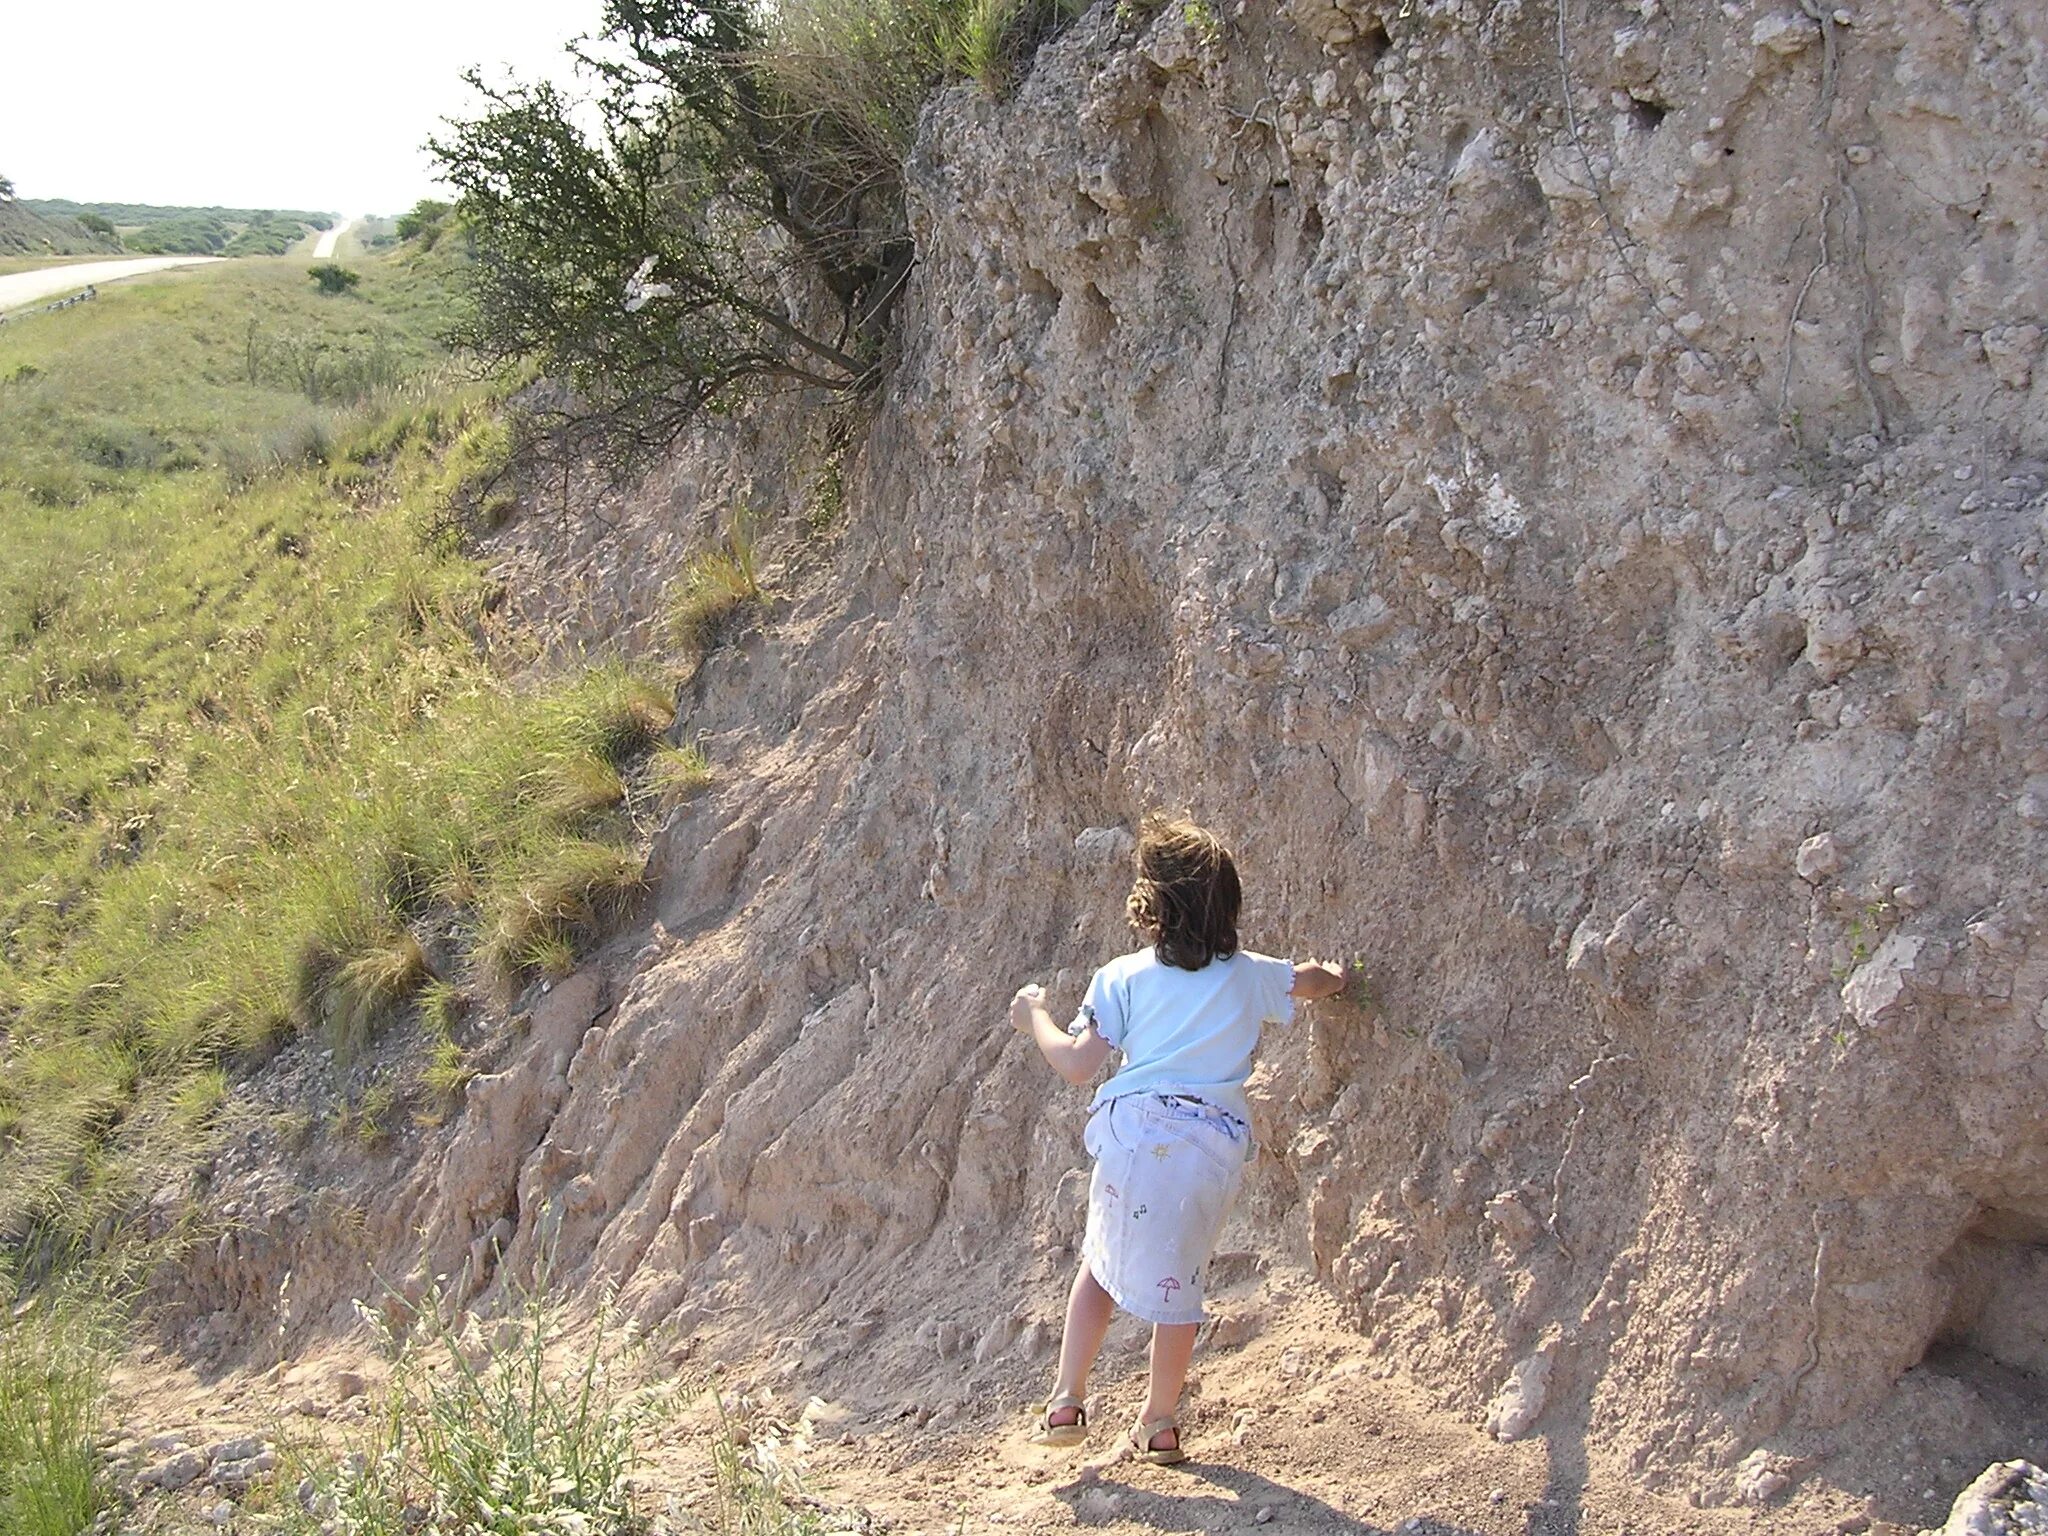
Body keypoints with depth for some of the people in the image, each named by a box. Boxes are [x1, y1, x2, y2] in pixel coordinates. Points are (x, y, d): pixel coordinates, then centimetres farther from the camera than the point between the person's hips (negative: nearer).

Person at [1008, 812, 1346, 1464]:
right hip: (1215, 1144, 2)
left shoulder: (1123, 976, -1)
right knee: (1178, 1282, 14)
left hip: (1137, 1134, -1)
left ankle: (1066, 1404, 18)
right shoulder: (1251, 975, 7)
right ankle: (1160, 1424, 25)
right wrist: (1331, 975, 51)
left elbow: (1075, 1065, -3)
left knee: (1100, 1263, 18)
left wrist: (1035, 1016, 14)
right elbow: (1317, 981, 27)